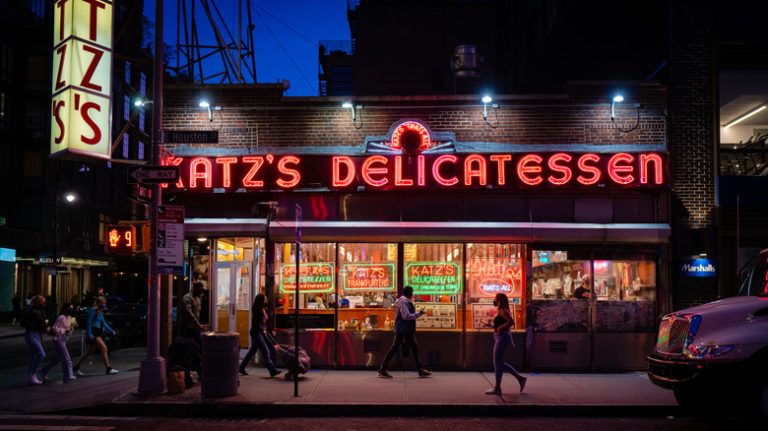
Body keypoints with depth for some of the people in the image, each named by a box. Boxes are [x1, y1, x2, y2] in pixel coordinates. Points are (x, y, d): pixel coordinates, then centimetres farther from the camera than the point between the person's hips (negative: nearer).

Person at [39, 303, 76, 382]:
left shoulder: (69, 317, 9)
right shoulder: (61, 318, -18)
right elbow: (54, 328, -20)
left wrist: (70, 330, 0)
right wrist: (64, 330, -22)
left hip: (63, 340, 9)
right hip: (58, 340, -9)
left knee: (58, 358, 17)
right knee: (66, 358, -7)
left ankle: (44, 371, 31)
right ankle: (68, 375, 0)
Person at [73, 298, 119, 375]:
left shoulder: (100, 312, 15)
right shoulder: (93, 311, -10)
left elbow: (104, 323, 21)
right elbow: (89, 323, -14)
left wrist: (111, 330, 13)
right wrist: (89, 334, -21)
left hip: (98, 333, 9)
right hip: (93, 333, -9)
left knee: (89, 352, 14)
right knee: (104, 348, -15)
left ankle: (76, 368, 23)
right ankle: (108, 369, -16)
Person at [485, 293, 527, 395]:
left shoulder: (502, 311, -14)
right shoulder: (499, 311, 15)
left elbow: (511, 322, -26)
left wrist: (501, 328, -19)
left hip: (502, 338, -10)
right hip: (500, 338, 10)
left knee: (497, 363, -5)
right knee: (499, 363, 14)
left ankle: (497, 388, 1)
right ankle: (520, 378, 16)